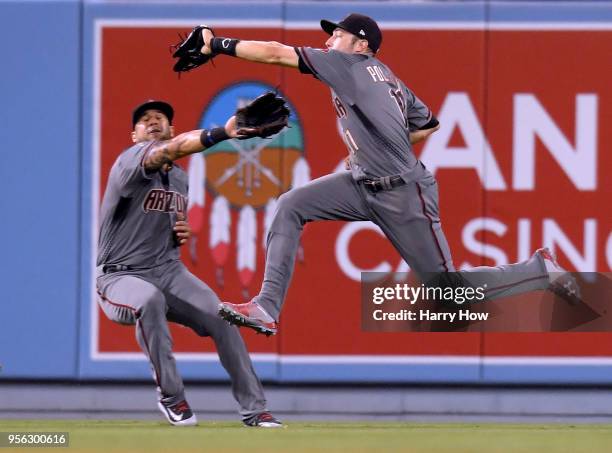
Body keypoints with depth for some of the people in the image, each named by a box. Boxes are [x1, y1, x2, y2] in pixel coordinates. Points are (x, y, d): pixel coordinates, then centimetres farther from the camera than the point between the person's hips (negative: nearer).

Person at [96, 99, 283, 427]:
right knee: (150, 299, -38)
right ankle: (172, 398, -22)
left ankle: (253, 409, 2)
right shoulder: (130, 160, -15)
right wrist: (222, 133, -54)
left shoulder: (180, 178, 11)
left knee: (222, 319, -11)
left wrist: (182, 233, 1)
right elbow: (171, 149, -37)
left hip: (169, 271, 7)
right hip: (122, 276, -7)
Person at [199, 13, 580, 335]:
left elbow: (275, 53, -14)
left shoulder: (347, 63, -11)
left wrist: (218, 45, -8)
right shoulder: (387, 78, 13)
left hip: (403, 196, -10)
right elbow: (429, 124, 20)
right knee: (290, 206, -5)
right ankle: (267, 308, -11)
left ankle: (542, 270, 15)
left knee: (450, 287, -3)